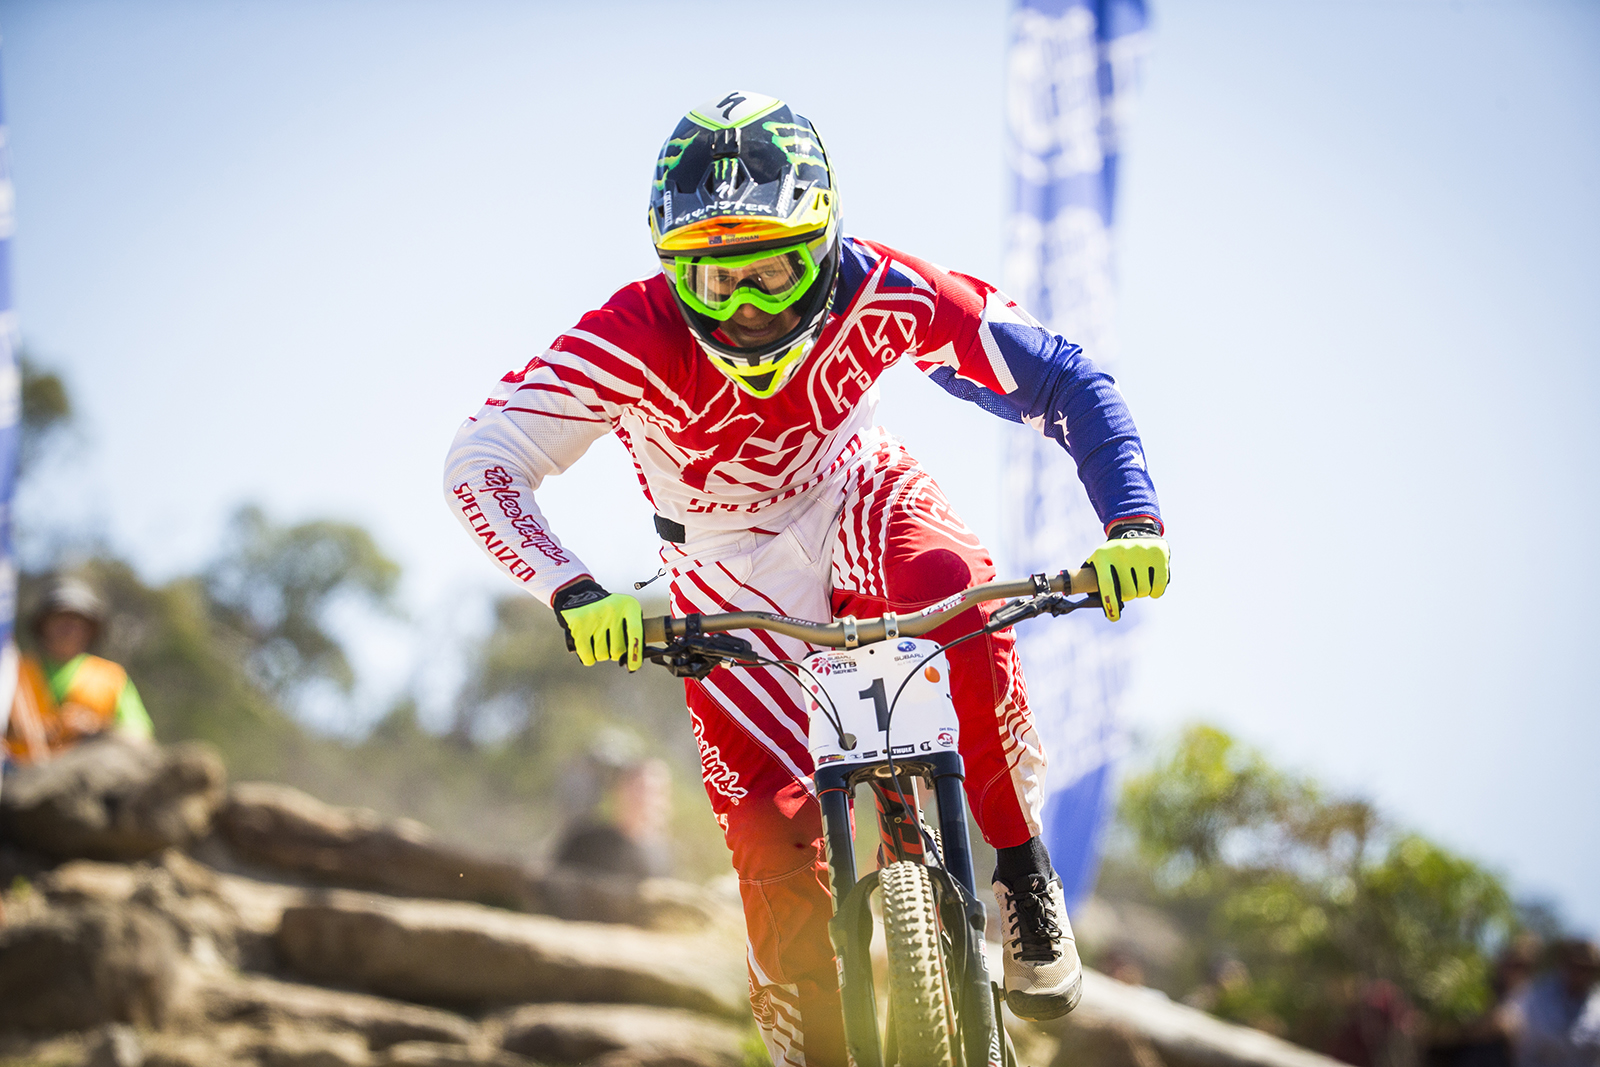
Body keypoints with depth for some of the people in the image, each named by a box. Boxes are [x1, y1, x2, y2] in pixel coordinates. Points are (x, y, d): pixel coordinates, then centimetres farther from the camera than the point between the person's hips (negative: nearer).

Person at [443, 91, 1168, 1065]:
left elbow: (1065, 380, -23)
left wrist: (1133, 522, -37)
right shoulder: (632, 340, -31)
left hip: (858, 505, 0)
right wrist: (577, 596, -51)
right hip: (734, 574, 0)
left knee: (952, 587, -35)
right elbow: (479, 465, -36)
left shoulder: (878, 296, -29)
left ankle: (1023, 873, -17)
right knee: (779, 838, -13)